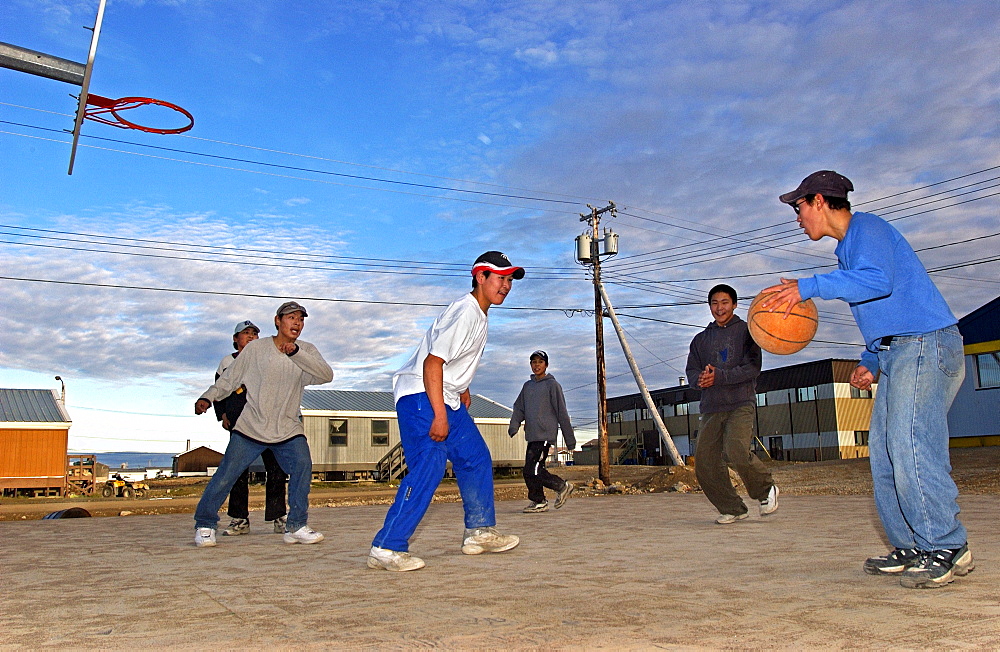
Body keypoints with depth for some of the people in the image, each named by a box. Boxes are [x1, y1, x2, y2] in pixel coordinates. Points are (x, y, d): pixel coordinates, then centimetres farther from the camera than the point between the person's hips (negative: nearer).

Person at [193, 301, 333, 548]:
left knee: (303, 465, -19)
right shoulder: (256, 348, -2)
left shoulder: (307, 352, 1)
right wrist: (207, 398, -13)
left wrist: (295, 352, -29)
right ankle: (205, 524, 18)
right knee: (225, 475, -3)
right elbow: (229, 379, 4)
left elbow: (326, 375, -18)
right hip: (251, 427, -1)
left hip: (289, 429, 1)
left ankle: (296, 526, -6)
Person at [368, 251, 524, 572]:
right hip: (421, 397, -10)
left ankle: (479, 532, 25)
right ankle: (386, 548, -13)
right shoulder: (465, 312, -19)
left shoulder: (479, 316, 13)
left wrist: (462, 388, 22)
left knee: (477, 458, 12)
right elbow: (432, 362, -26)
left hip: (446, 399, 11)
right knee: (428, 468, -18)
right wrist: (439, 416, -28)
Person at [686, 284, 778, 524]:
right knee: (705, 463, -4)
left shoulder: (746, 331, 7)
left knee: (736, 452, -24)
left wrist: (719, 377, -15)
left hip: (741, 404, -4)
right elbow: (691, 371, 13)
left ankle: (766, 489, 5)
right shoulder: (701, 339, 20)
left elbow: (753, 367, -4)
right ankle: (732, 509, 14)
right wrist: (700, 379, -11)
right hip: (711, 408, 5)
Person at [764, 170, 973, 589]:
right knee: (884, 452, 6)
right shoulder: (848, 248, 23)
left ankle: (947, 549, -6)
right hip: (896, 353, 10)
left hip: (925, 345, -10)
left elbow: (878, 280, -27)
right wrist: (870, 362, 18)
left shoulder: (867, 228, -6)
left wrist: (808, 288, -25)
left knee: (910, 447, -15)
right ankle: (911, 547, 11)